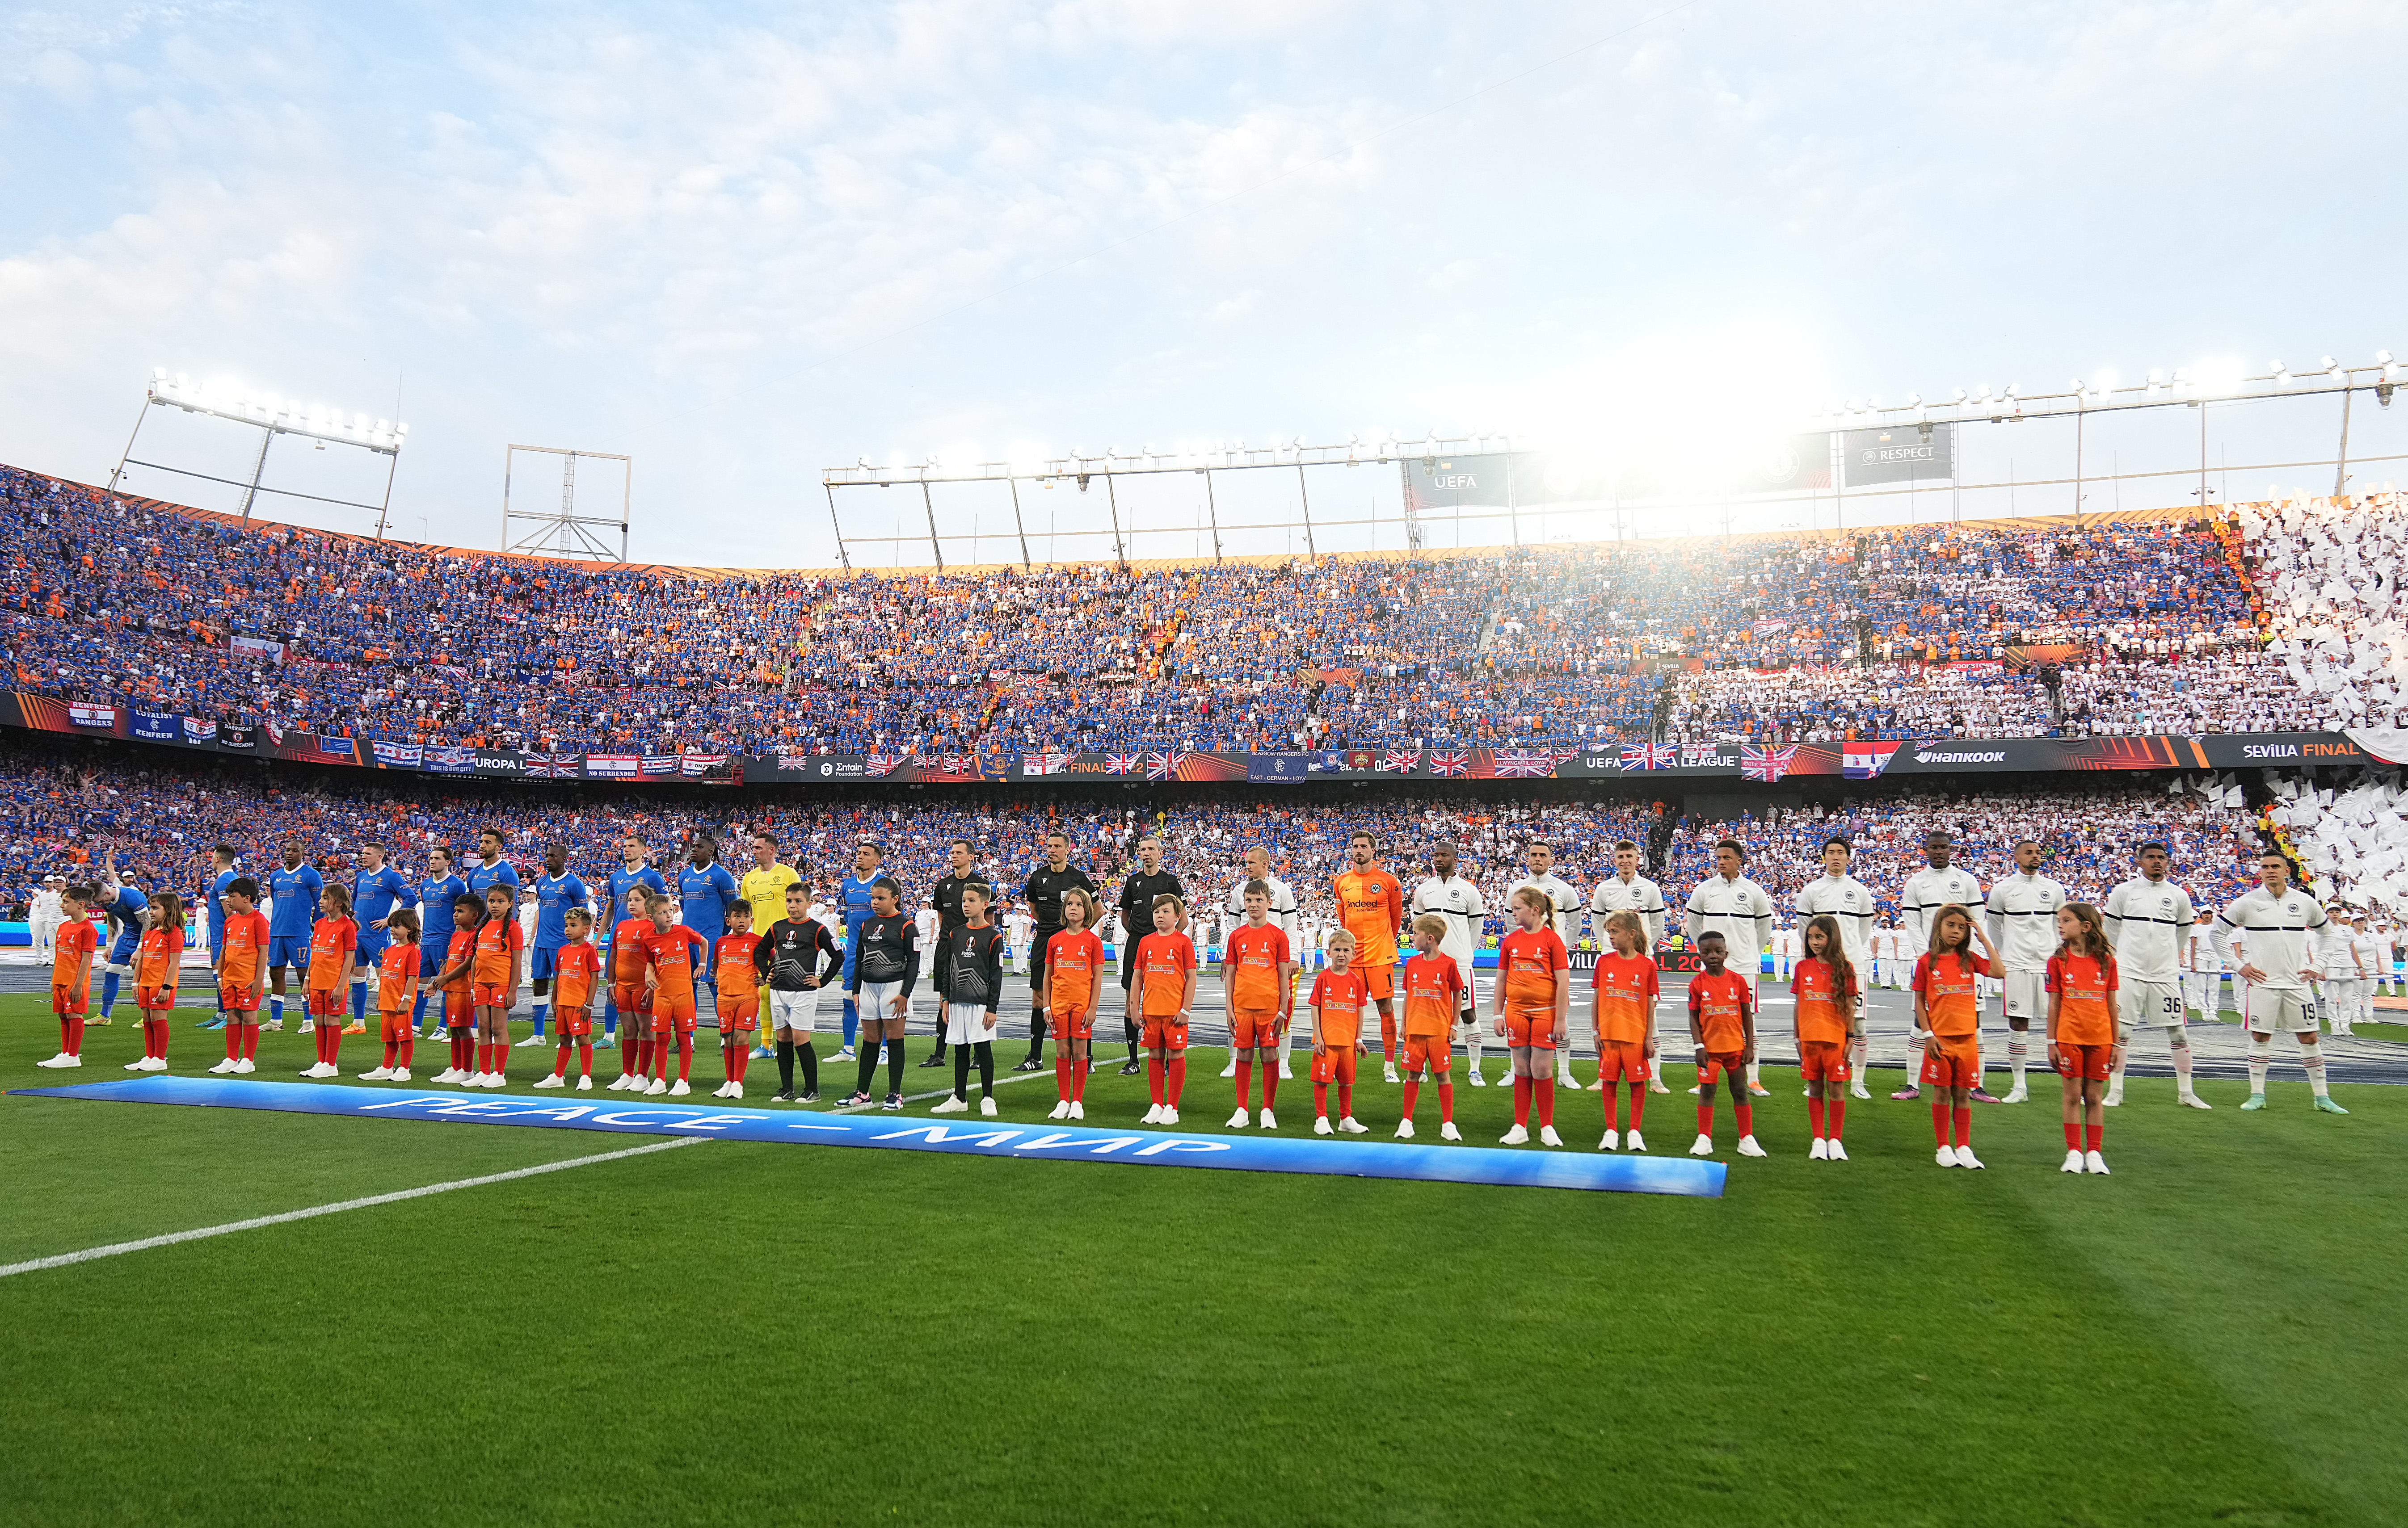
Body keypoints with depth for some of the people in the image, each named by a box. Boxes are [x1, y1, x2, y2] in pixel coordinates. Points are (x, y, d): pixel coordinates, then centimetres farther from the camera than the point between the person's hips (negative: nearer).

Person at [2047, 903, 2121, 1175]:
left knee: (2095, 1096, 7)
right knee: (2073, 1095, 3)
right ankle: (2074, 1152, 11)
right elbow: (2054, 1005, 1)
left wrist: (2116, 1044, 5)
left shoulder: (2106, 960, 1)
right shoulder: (2058, 961, 0)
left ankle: (2093, 1153, 15)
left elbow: (2112, 1005, 6)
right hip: (2069, 1038, -1)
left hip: (2100, 1040, 1)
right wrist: (2052, 1043, -1)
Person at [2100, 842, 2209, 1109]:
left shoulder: (2179, 896, 5)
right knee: (2121, 1031, -2)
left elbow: (2184, 932, 20)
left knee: (2178, 1032, 4)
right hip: (2129, 973, -2)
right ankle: (2115, 1092, 5)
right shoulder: (2123, 892, 1)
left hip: (2165, 976, 2)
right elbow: (2111, 930, 10)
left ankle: (2186, 1093, 17)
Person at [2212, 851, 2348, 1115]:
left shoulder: (2305, 902, 5)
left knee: (2309, 1038, 4)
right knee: (2260, 1038, 1)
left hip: (2297, 983, 2)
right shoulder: (2248, 902, -3)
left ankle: (2322, 1097, 14)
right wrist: (2237, 965, -1)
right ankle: (2257, 1095, 9)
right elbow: (2218, 931, 4)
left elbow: (2327, 932, 21)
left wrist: (2317, 965, 11)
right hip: (2261, 982, -2)